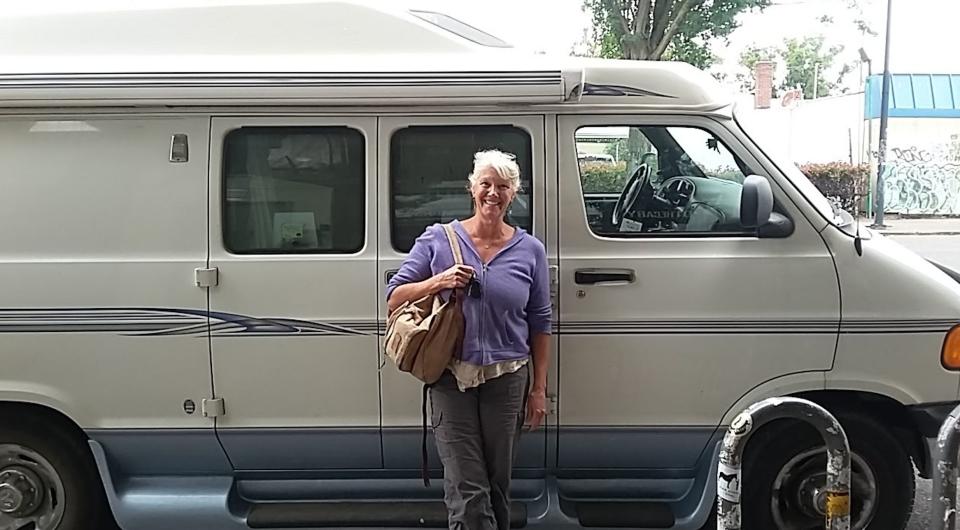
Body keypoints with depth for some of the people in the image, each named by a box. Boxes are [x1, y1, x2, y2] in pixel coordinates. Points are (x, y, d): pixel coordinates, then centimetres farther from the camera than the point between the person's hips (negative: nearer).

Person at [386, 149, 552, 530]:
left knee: (497, 486, 13)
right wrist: (438, 282, -16)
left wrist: (539, 389, 5)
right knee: (467, 491, -6)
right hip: (451, 379, -2)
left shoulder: (530, 250, 5)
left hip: (507, 380, 2)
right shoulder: (438, 239, 1)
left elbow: (539, 324, 8)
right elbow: (394, 299, 2)